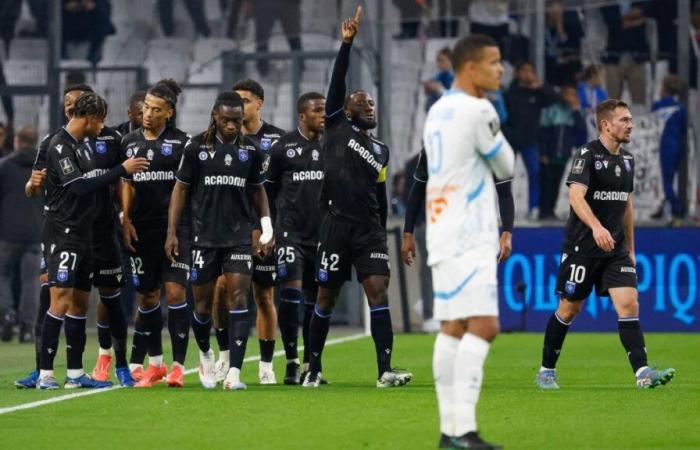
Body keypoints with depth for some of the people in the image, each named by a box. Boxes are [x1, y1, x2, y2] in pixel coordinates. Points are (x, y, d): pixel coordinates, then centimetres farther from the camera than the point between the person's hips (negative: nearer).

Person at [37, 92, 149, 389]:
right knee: (61, 300, -13)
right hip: (63, 233, -10)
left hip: (83, 234, 10)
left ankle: (75, 373, 15)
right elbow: (80, 186, -21)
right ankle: (46, 374, -13)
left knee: (80, 302, 10)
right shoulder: (60, 146, -14)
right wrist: (122, 170, -19)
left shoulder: (82, 146, 16)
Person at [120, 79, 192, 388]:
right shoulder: (129, 142, 10)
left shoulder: (182, 142, 1)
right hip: (142, 229, 3)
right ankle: (154, 362, 21)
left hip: (176, 226, -3)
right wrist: (126, 220, 2)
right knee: (147, 296, 8)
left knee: (175, 291, -11)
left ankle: (178, 366, -8)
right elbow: (126, 184, 13)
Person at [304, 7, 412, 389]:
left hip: (370, 229, 3)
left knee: (378, 292, -10)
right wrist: (347, 43, -17)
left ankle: (385, 370, -15)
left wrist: (382, 235, 22)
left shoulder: (381, 150, 16)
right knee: (326, 299, 3)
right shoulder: (337, 129, 4)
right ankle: (313, 368, 16)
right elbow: (336, 85, -8)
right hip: (336, 225, -3)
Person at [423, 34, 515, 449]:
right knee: (482, 327, -13)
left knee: (452, 330, 8)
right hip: (469, 239, -9)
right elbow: (506, 168, 0)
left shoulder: (438, 111, 16)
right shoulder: (477, 111, -11)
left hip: (444, 235, 9)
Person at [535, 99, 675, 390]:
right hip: (582, 246, -6)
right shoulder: (587, 155, -11)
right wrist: (596, 227, -40)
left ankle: (642, 373, -18)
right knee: (569, 309, 4)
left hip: (615, 247, 6)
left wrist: (631, 248, 20)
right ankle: (546, 371, 20)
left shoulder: (627, 159, 12)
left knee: (629, 304, -10)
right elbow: (576, 196, -24)